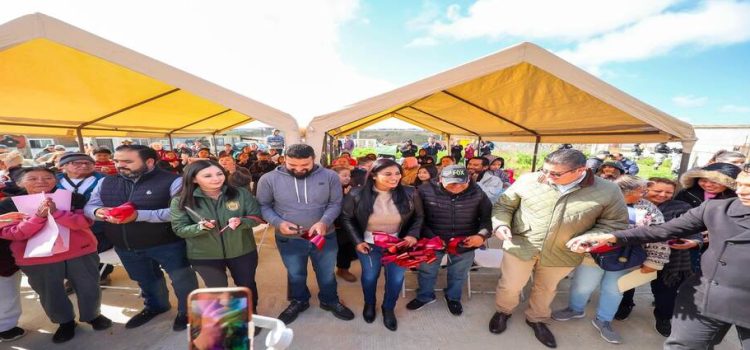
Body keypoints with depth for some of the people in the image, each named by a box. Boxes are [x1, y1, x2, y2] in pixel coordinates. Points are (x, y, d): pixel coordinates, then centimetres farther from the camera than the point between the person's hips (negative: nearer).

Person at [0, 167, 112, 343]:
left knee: (89, 288, 10)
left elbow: (84, 222, -15)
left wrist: (55, 212, -28)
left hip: (80, 253, -1)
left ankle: (93, 316, 34)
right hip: (37, 259, 1)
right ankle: (65, 322, 39)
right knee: (50, 295, 16)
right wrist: (39, 215, -26)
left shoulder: (74, 198, -6)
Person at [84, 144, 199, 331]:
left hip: (167, 244, -6)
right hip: (125, 246, 7)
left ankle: (187, 311, 35)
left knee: (182, 280, 9)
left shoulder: (173, 181, -18)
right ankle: (155, 306, 53)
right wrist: (98, 211, -15)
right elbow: (90, 206, 10)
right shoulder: (106, 182, 6)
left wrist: (139, 215, -30)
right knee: (145, 281, 27)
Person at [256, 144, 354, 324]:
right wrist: (278, 222, -19)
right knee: (295, 274, 25)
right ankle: (298, 302, 53)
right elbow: (263, 205, -3)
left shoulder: (329, 176, -13)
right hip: (289, 239, 0)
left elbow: (335, 204, -9)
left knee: (326, 273, 21)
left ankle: (330, 301, 49)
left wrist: (324, 222, -26)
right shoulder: (269, 179, -12)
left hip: (325, 236, 0)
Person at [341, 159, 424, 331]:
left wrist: (413, 234, -14)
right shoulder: (357, 195, -20)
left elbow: (419, 216, 0)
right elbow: (346, 218, -6)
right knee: (370, 276, 17)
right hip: (368, 245, 0)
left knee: (396, 278, 9)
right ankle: (369, 304, 50)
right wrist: (357, 241, -9)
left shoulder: (410, 194, -17)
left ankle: (388, 309, 41)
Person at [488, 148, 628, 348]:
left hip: (562, 254, 2)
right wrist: (501, 224, -20)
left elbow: (615, 222, 1)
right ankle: (503, 312, 46)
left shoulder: (608, 191, -11)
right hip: (520, 246, -1)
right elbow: (503, 205, -3)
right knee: (510, 286, 15)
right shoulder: (528, 180, -14)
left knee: (546, 289, 26)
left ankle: (536, 319, 54)